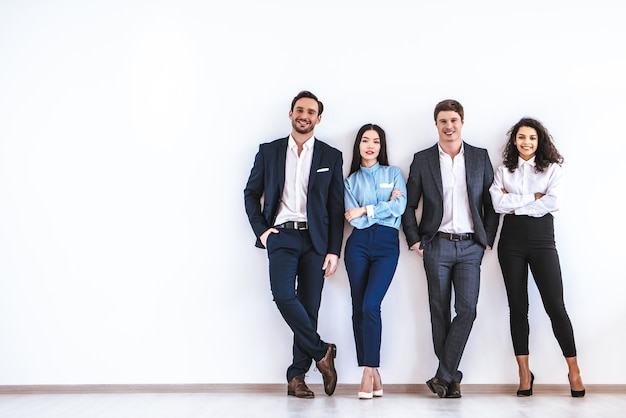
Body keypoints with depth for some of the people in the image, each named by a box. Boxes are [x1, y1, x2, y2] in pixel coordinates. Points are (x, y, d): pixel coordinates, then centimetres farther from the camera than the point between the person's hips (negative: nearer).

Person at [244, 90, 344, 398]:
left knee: (309, 306, 1)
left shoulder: (331, 157, 7)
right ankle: (321, 352, 1)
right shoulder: (269, 151, 9)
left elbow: (336, 208, 5)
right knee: (283, 294, -19)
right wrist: (261, 230, -1)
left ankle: (296, 376, 13)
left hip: (315, 239, 0)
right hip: (281, 235, 0)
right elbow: (251, 194, 12)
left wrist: (334, 251, -1)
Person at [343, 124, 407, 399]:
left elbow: (400, 207, -6)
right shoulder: (351, 180, 13)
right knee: (358, 308, -2)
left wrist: (365, 210, -6)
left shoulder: (393, 173, 11)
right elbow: (354, 219, 0)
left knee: (370, 305, -16)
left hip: (386, 245, -2)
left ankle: (369, 371, -9)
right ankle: (373, 374, 6)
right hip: (358, 245, 2)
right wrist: (385, 206, -3)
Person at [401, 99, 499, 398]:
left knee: (466, 309, -11)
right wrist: (415, 241, 0)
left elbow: (491, 203, 10)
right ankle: (452, 378, 13)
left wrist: (488, 239, 3)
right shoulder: (422, 160, 6)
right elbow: (408, 204, 7)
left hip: (470, 247, 0)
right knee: (440, 312, 3)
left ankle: (443, 375, -2)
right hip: (437, 246, 0)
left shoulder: (480, 157, 9)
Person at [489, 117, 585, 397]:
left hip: (542, 240, -1)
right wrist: (532, 198, -9)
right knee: (518, 307, 3)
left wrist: (515, 204, -8)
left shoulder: (552, 169, 6)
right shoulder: (503, 171, 10)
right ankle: (524, 373, 10)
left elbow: (552, 203, -10)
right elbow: (498, 204, -6)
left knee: (555, 306, -6)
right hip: (511, 242, 2)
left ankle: (574, 371, 5)